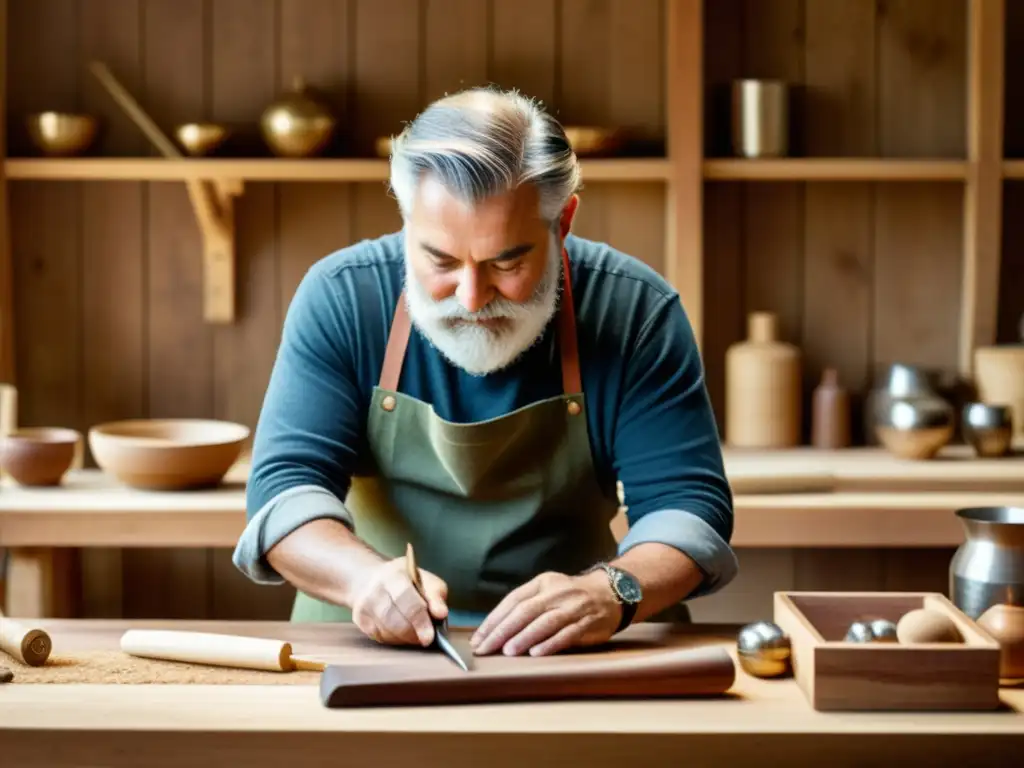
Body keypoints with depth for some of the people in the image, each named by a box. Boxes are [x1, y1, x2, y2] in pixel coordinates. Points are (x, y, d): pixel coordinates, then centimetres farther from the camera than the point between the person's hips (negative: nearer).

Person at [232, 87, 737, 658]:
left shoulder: (636, 310, -9)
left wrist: (612, 592, -32)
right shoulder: (340, 298, -7)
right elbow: (284, 490, -10)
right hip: (368, 646, 0)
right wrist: (365, 577, -31)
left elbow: (688, 505, -11)